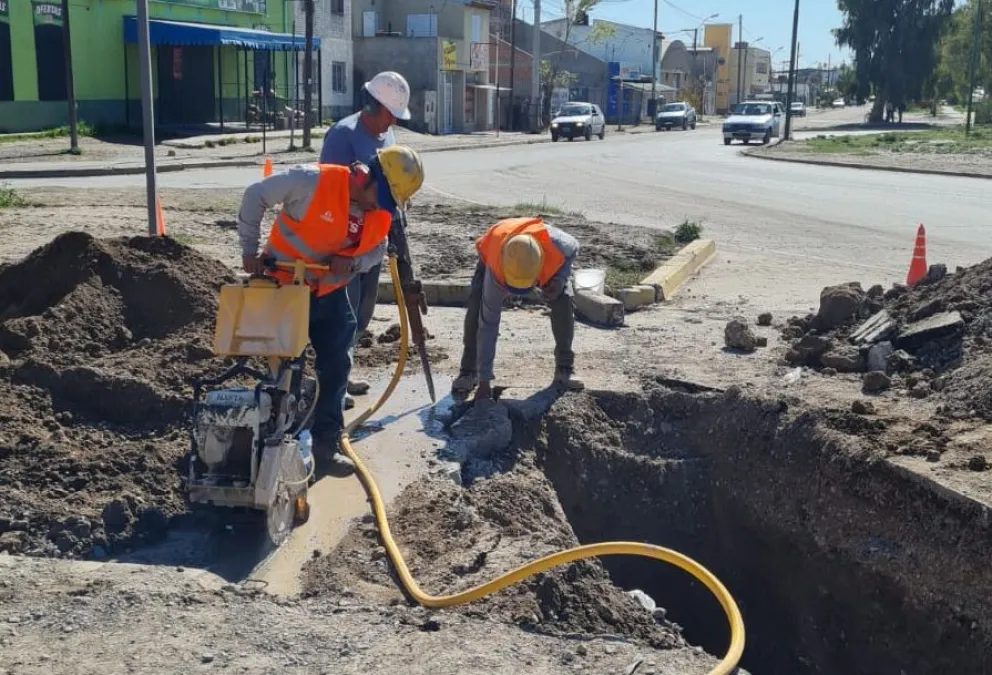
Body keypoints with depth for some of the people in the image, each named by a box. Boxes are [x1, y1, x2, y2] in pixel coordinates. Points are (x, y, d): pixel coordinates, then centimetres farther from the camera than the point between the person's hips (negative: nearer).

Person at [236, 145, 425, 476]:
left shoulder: (382, 213, -9)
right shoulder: (313, 181, -26)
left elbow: (375, 250, 5)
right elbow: (255, 196, -16)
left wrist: (352, 263, -19)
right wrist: (249, 250, -13)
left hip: (330, 292, 6)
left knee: (336, 366, 6)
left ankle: (325, 443, 20)